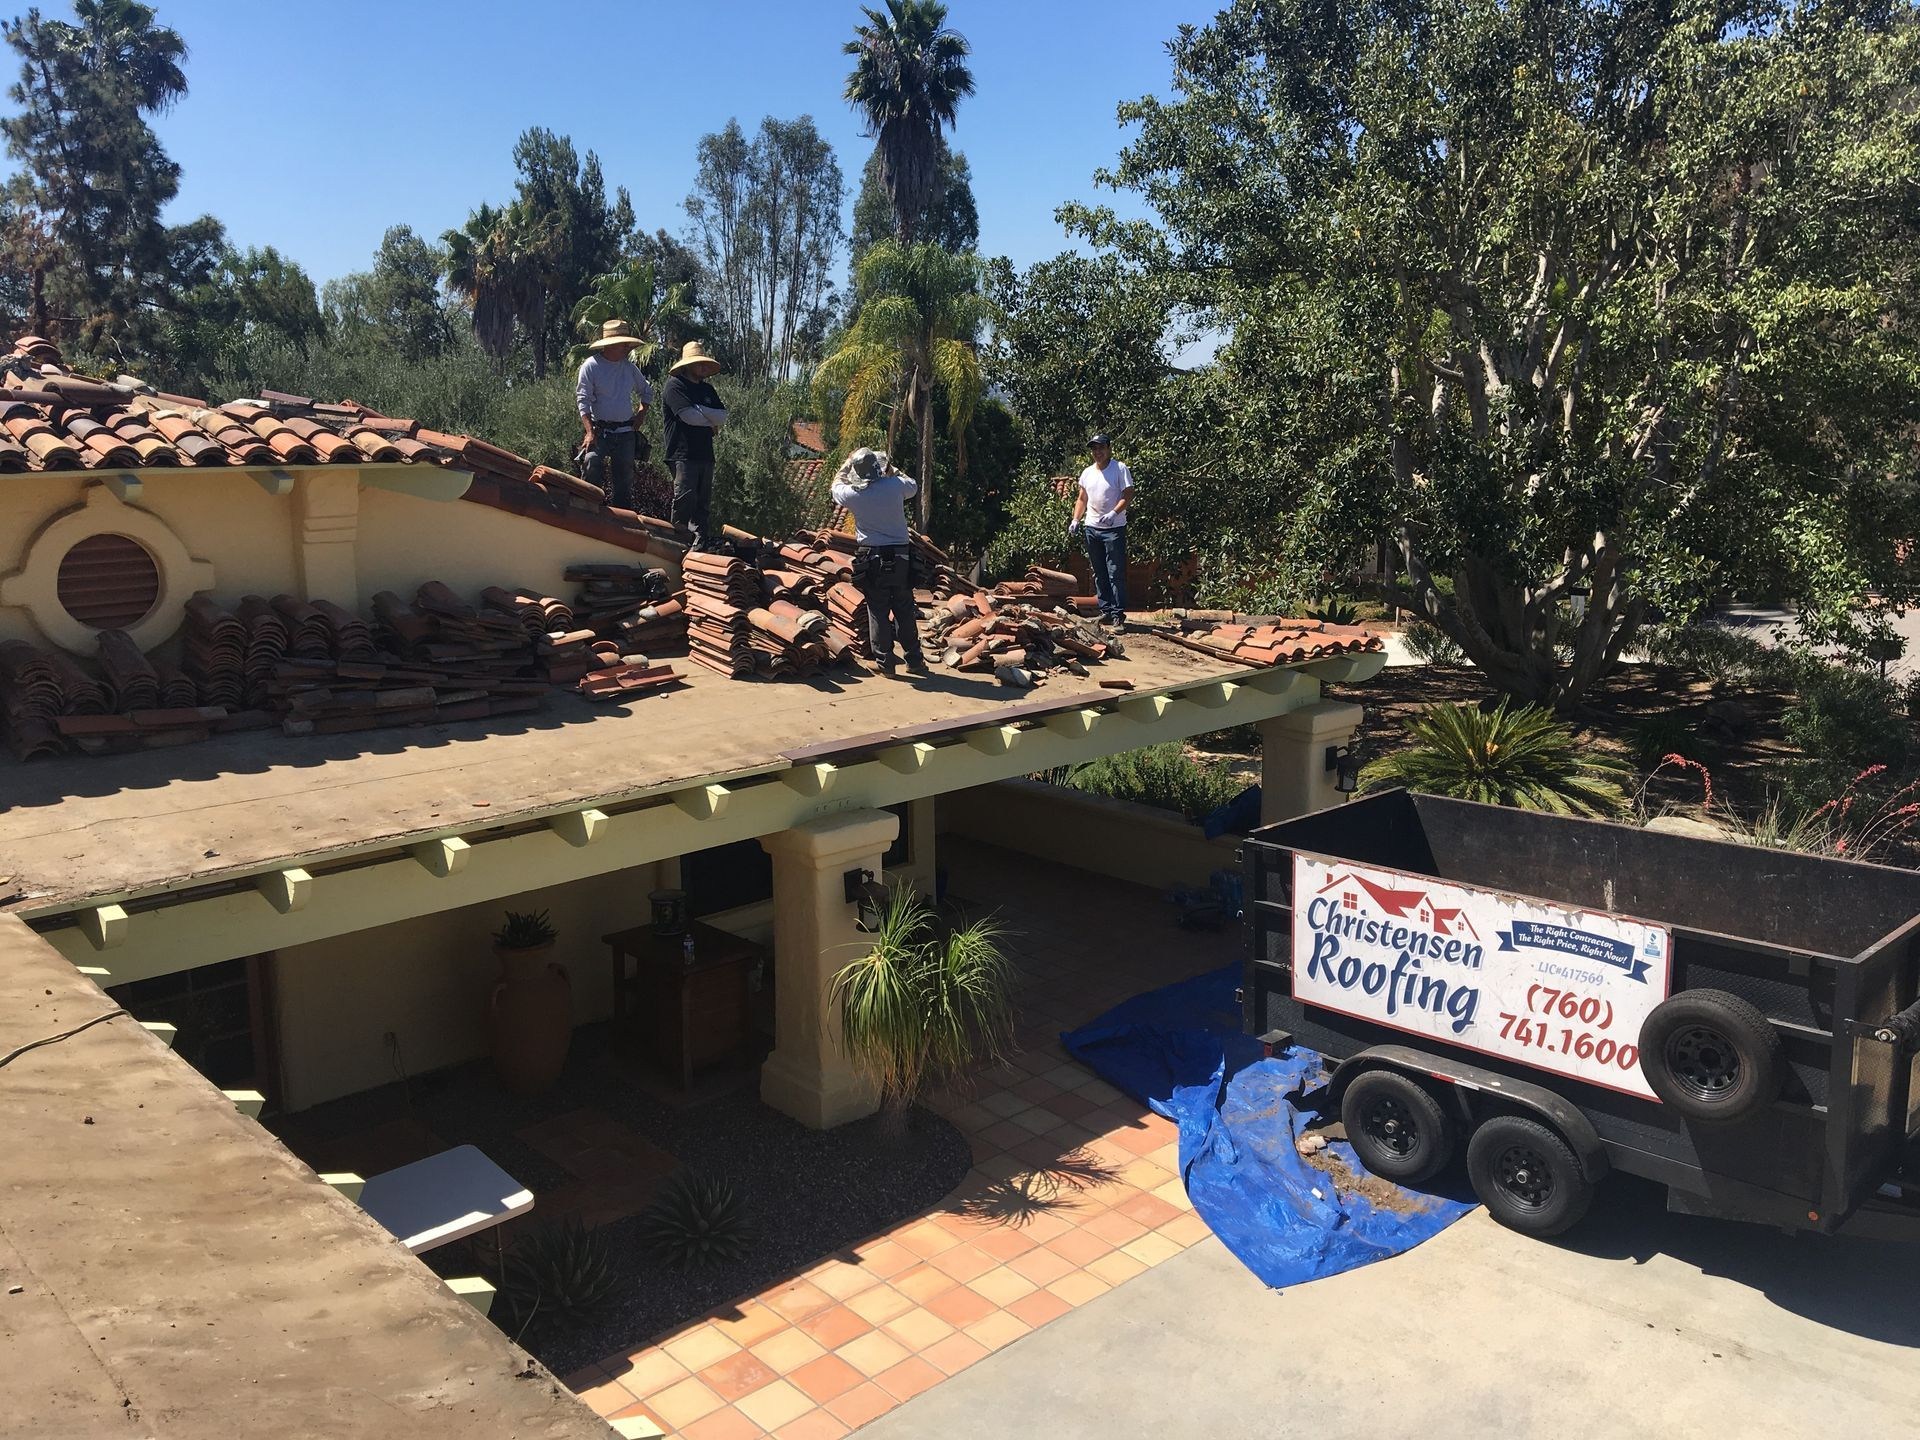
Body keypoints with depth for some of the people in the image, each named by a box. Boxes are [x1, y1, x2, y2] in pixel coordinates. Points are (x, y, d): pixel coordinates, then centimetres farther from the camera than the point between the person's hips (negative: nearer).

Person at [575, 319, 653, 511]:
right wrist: (590, 432, -20)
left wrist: (640, 414, 11)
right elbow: (583, 401, -10)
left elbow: (647, 391, 27)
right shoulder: (591, 366, -5)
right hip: (600, 431, -5)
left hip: (625, 432, 5)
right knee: (592, 476, -19)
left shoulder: (629, 367, 11)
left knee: (624, 481, 6)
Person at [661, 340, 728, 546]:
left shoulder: (707, 390, 22)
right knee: (686, 496, -16)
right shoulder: (675, 386, -1)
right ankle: (679, 535, -7)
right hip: (683, 453, -7)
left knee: (703, 500, 5)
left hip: (705, 453, 7)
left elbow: (723, 416, 8)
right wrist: (712, 420, 2)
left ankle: (699, 540, 8)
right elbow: (689, 416, -14)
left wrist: (699, 409, -7)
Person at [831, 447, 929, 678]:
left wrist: (847, 464, 31)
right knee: (905, 611, 11)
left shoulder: (853, 494, -6)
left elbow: (837, 485, 18)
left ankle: (886, 664, 5)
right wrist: (891, 470, 29)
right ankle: (915, 661, 18)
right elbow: (913, 487, 19)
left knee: (878, 613, 5)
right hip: (901, 557, 2)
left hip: (872, 559, -1)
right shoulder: (895, 485, -5)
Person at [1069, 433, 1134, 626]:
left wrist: (1114, 513, -26)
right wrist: (1075, 520, 6)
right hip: (1092, 527, 6)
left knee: (1115, 573, -7)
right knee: (1099, 573, 10)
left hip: (1114, 528, -6)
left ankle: (1118, 613, -6)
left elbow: (1128, 494, -12)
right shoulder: (1087, 473, 13)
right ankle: (1105, 610, 17)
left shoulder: (1120, 469, -5)